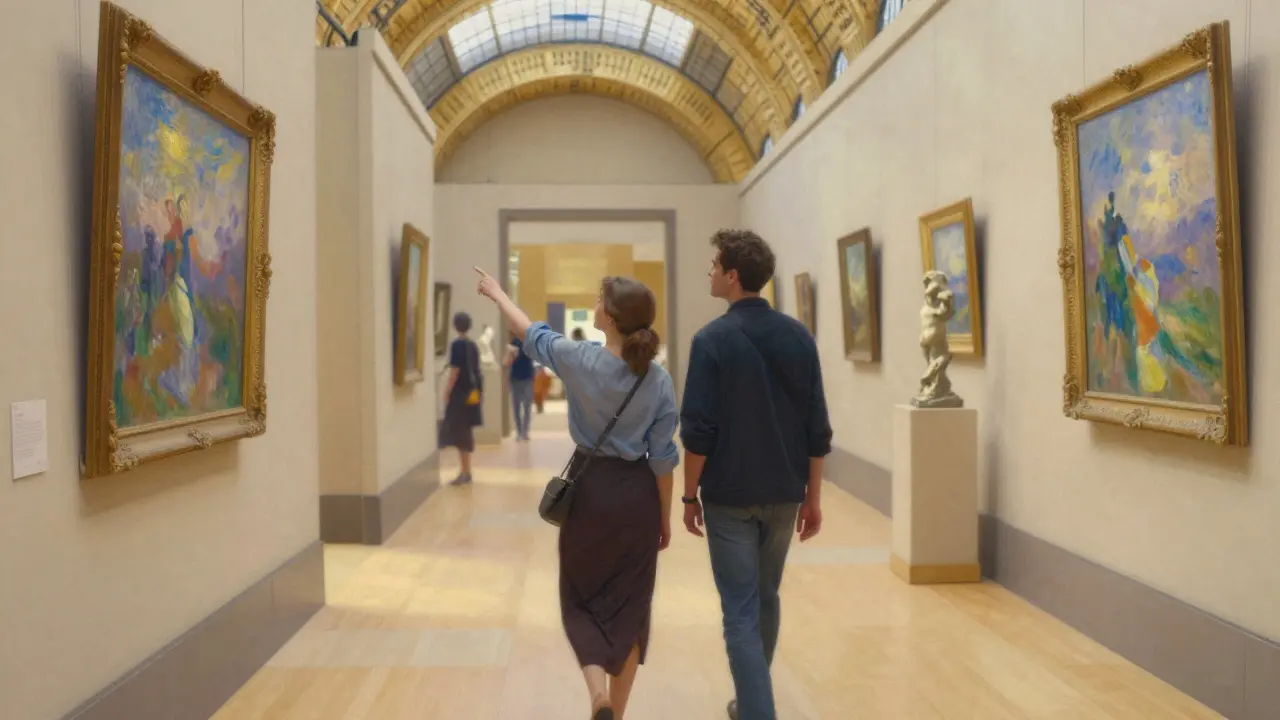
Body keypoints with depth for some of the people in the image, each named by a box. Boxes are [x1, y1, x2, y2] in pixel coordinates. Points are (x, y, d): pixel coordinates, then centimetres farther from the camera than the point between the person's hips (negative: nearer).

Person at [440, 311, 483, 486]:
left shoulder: (457, 344, -12)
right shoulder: (472, 345, 10)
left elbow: (455, 370, -16)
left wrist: (447, 392, -11)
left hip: (460, 393, -8)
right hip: (471, 392, 8)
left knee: (458, 432, -4)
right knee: (466, 431, 14)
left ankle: (465, 472, -5)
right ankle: (466, 471, 20)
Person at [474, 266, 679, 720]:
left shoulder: (579, 359, -13)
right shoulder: (659, 381, -8)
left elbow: (531, 333, 6)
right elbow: (662, 458, -4)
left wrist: (497, 293, 24)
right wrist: (665, 517, 8)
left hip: (590, 489, -1)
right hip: (637, 495, 2)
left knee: (581, 597, 16)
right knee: (629, 602, 13)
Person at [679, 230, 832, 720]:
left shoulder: (713, 339, -12)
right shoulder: (798, 337, 1)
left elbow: (698, 430, -14)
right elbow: (816, 427, 2)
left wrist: (689, 496, -3)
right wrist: (812, 496, 9)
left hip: (729, 495, -5)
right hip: (784, 494, 5)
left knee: (741, 612, 2)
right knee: (766, 599, 21)